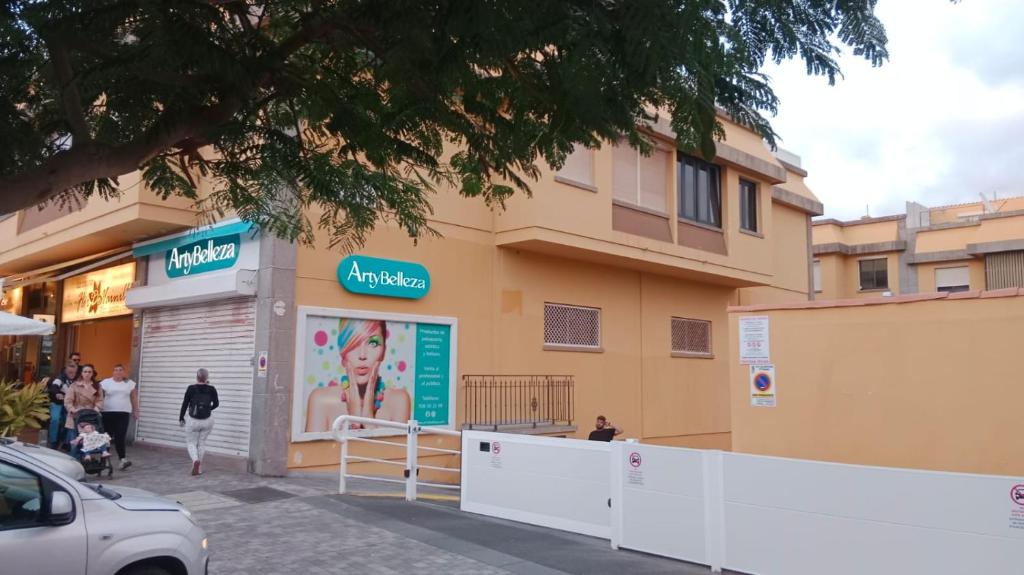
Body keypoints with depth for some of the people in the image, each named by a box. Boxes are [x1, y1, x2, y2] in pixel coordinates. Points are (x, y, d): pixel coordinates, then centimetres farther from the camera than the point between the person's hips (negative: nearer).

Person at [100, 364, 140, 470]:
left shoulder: (130, 383, 8)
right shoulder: (105, 382, 3)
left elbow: (134, 398, 13)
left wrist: (136, 411, 12)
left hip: (123, 413, 0)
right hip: (108, 413, 1)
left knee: (120, 436, -10)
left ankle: (122, 458, -12)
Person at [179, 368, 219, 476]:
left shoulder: (191, 389, -11)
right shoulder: (211, 389, -6)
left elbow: (185, 404, -5)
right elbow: (216, 403, 5)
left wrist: (181, 418, 8)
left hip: (193, 421, -2)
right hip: (207, 420, 2)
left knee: (191, 442, 12)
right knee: (202, 443, 17)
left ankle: (195, 460, -15)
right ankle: (198, 467, 19)